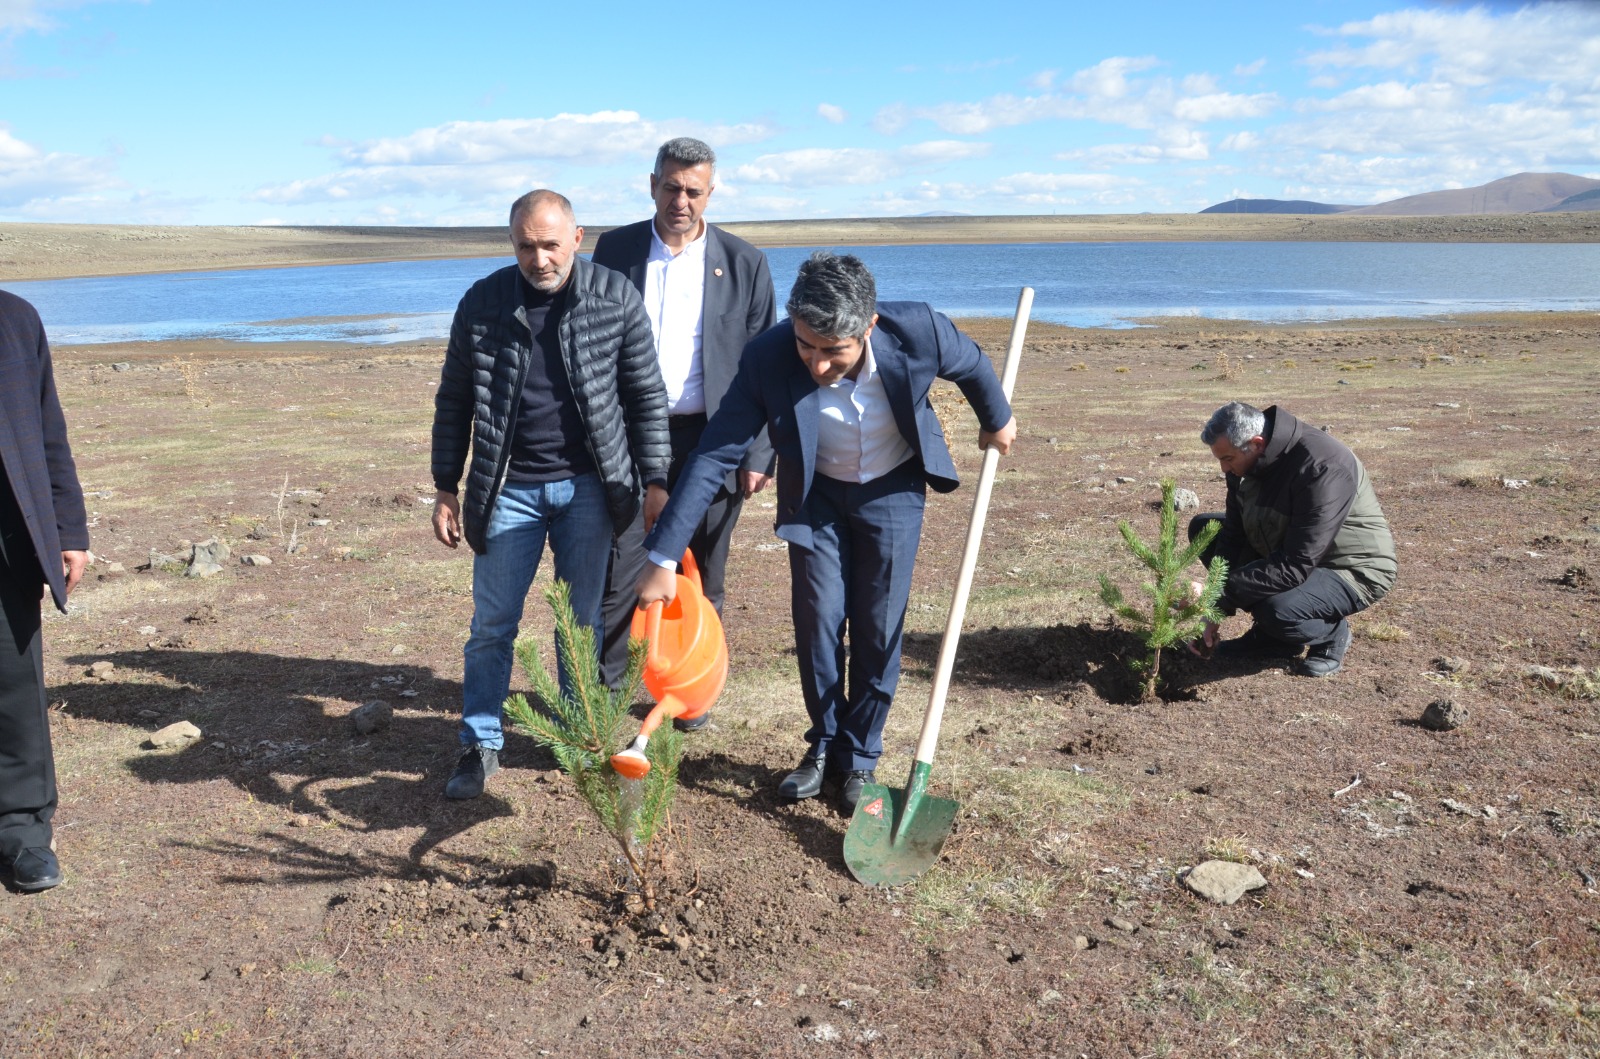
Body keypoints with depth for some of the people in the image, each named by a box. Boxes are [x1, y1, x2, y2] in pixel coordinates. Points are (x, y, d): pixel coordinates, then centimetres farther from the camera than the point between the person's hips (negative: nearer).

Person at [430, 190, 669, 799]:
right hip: (507, 490, 0)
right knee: (492, 625, 5)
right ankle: (480, 747, 20)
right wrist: (446, 489, 4)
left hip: (587, 486, 0)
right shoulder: (482, 302, -3)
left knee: (583, 621, 10)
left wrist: (655, 482, -2)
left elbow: (646, 396, 1)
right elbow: (454, 401, 5)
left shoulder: (615, 297, -4)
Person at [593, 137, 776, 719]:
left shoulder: (743, 263, 1)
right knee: (619, 572, 1)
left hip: (711, 440, 0)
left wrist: (758, 453, -5)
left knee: (703, 578, 10)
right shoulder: (616, 249, 4)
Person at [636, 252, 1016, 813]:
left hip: (893, 490, 0)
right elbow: (714, 456, -28)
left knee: (878, 631, 1)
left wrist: (997, 419, 13)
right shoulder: (768, 358, -31)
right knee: (818, 621, -1)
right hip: (816, 494, 0)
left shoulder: (918, 330, -31)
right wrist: (662, 557, -31)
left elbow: (971, 364, -6)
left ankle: (859, 758, 20)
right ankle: (823, 743, 23)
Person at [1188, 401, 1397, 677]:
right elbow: (1234, 535, -2)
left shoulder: (1322, 467, -33)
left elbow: (1295, 567, -36)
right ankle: (1269, 633, 6)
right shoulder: (1245, 461, -9)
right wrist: (1216, 611, -8)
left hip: (1351, 570, -8)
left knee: (1279, 611, -37)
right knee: (1203, 528, 2)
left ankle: (1331, 632, 0)